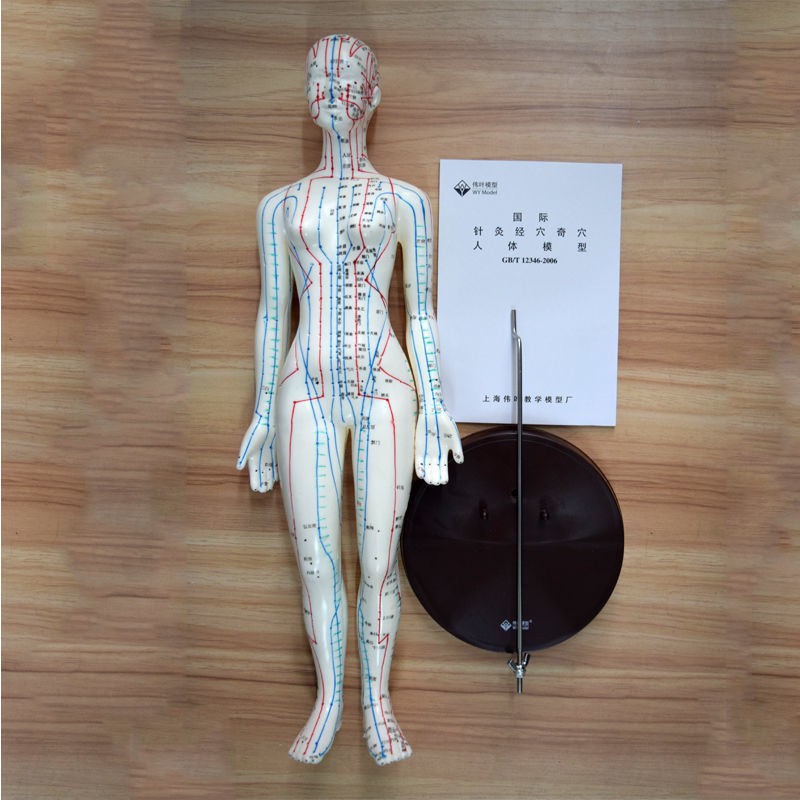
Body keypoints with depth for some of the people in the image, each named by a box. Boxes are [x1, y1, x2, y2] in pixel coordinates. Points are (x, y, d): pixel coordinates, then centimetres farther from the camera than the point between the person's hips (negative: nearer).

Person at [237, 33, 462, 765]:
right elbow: (272, 311, 12)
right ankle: (328, 699, 24)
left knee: (379, 559, 2)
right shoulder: (282, 204, 13)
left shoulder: (405, 201, 8)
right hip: (307, 393, 2)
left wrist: (435, 405, 1)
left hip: (384, 389, -1)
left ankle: (377, 702, 20)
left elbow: (420, 311, 7)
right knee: (316, 560, 5)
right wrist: (263, 411, 8)